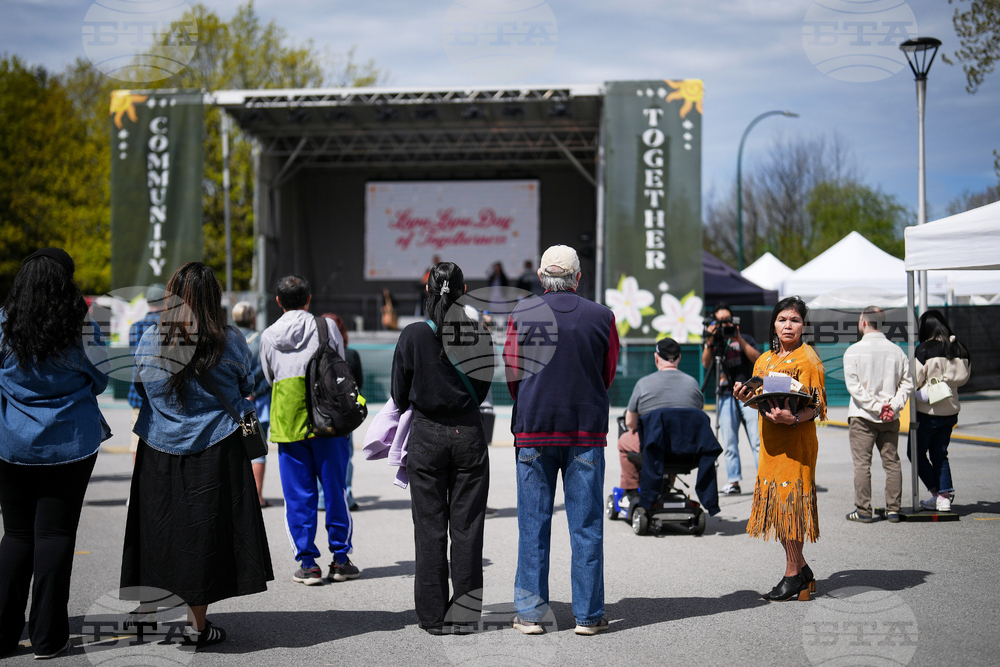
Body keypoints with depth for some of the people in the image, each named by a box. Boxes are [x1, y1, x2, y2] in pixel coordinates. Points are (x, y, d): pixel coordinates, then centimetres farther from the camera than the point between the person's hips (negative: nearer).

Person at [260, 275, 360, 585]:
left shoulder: (268, 336, 8)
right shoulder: (326, 326, 3)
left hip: (287, 421, 1)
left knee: (298, 495, 4)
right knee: (335, 489, 7)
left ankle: (308, 563, 4)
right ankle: (340, 559, 11)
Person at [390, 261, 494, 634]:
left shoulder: (413, 335, -8)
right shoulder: (479, 334, -5)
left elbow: (399, 396, 0)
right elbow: (483, 388, 6)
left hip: (426, 435, -1)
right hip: (469, 432, 1)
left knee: (430, 527, 6)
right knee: (467, 526, 8)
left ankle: (434, 616, 10)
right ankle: (463, 612, 10)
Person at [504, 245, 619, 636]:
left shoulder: (520, 314, -2)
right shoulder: (601, 317, -2)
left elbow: (511, 373, 6)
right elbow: (609, 375, 8)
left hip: (533, 429, 1)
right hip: (586, 430, 0)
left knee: (533, 525, 6)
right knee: (586, 526, 4)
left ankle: (529, 613, 9)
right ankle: (588, 615, 8)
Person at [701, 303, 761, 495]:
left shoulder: (745, 338, 12)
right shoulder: (714, 343, 16)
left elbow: (757, 358, -3)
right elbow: (706, 363, 0)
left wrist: (739, 340, -10)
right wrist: (709, 341, -11)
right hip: (726, 396, 2)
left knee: (757, 440, -10)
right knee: (729, 443, 0)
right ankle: (734, 482, 2)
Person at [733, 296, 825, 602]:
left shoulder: (807, 358, -5)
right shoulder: (764, 360, 16)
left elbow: (816, 405, -11)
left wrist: (793, 418, -29)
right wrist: (746, 396, 0)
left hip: (796, 440, -7)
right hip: (770, 441, 7)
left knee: (789, 500, -8)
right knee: (775, 502, 7)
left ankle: (793, 574, -1)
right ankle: (802, 570, 18)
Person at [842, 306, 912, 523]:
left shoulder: (854, 351, -6)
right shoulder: (896, 351, 5)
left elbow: (854, 385, -12)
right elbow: (906, 383, 2)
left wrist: (876, 407, -11)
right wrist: (893, 406, -4)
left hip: (862, 416, -3)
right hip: (891, 419, 3)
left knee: (862, 463, 0)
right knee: (892, 462, 9)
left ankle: (863, 511, 0)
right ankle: (893, 510, 10)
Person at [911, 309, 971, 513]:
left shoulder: (925, 349, -15)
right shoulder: (958, 348, 2)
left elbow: (915, 380, -13)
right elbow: (964, 376, 11)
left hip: (928, 411, -6)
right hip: (950, 409, 6)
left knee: (916, 452, 8)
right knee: (940, 454, 14)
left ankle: (937, 493, 1)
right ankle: (944, 498, 7)